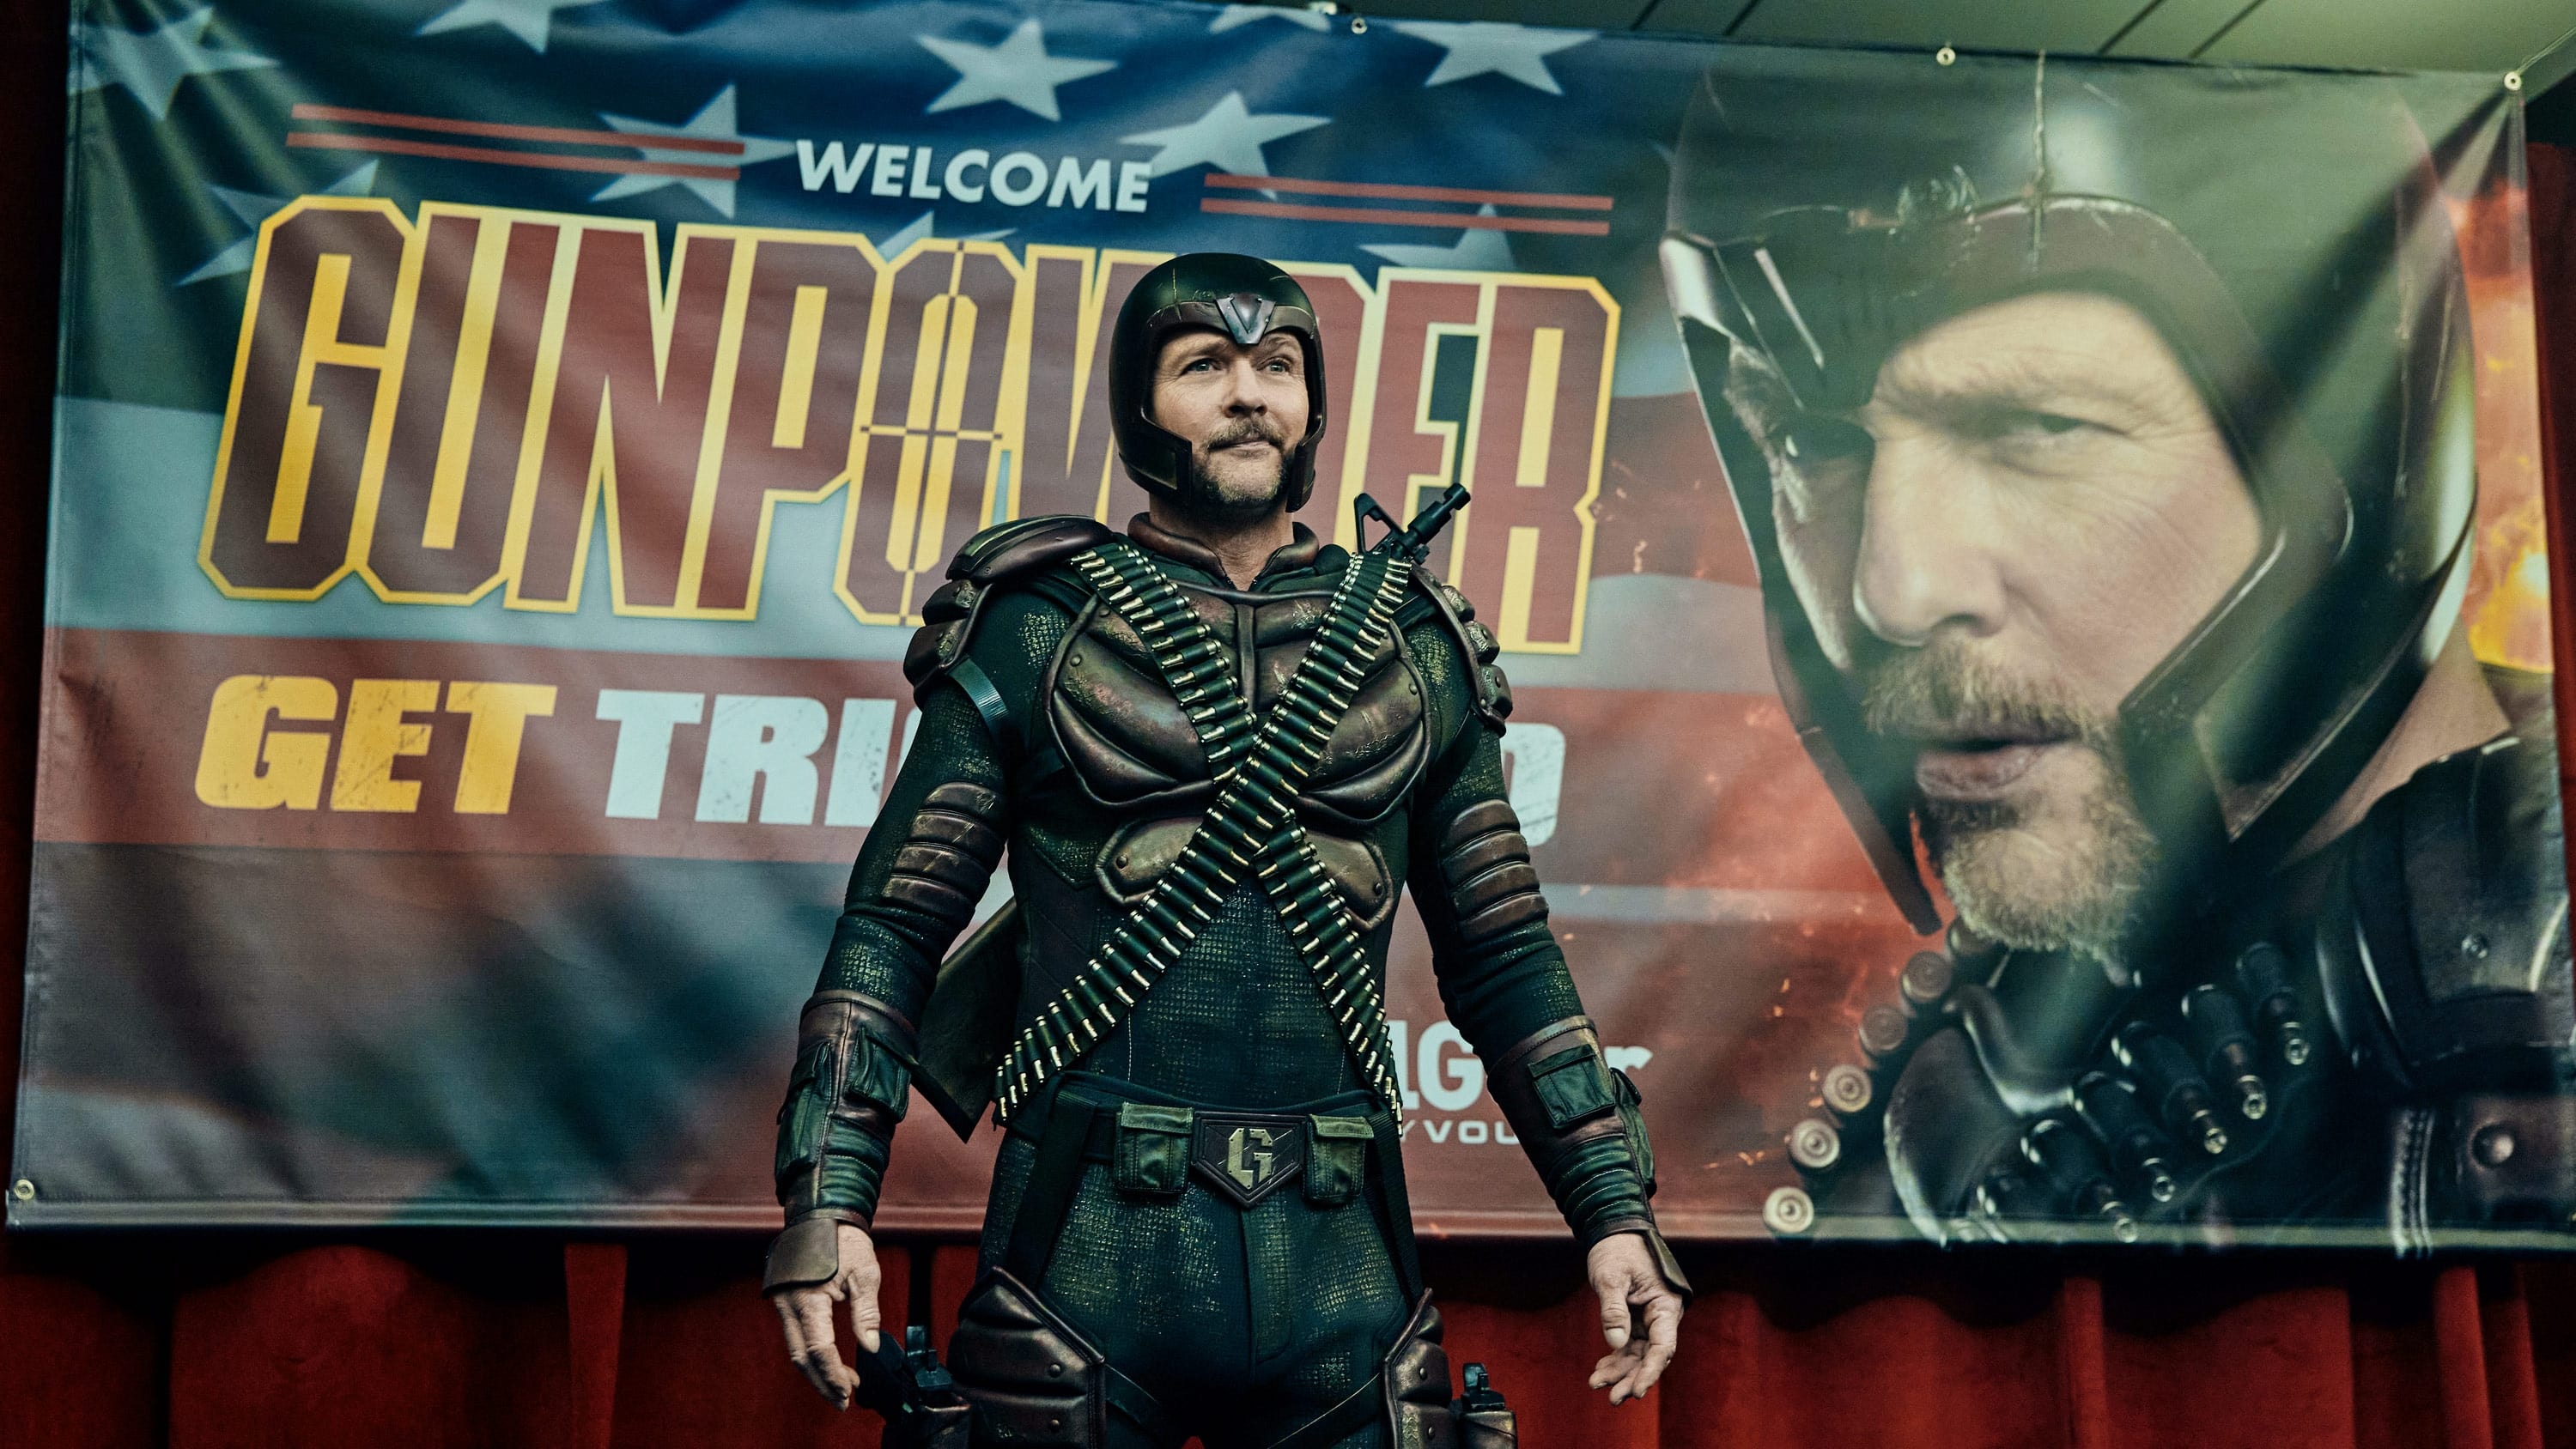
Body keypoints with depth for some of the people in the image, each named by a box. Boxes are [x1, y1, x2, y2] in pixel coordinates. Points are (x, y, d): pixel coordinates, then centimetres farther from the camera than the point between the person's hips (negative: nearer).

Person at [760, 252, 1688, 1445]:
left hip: (1341, 1269, 2)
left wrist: (1616, 1209, 7)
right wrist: (826, 1199, -9)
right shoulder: (1038, 626, 3)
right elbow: (895, 923, 1)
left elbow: (1502, 957, 13)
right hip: (1090, 1251, -2)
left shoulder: (1413, 649, 11)